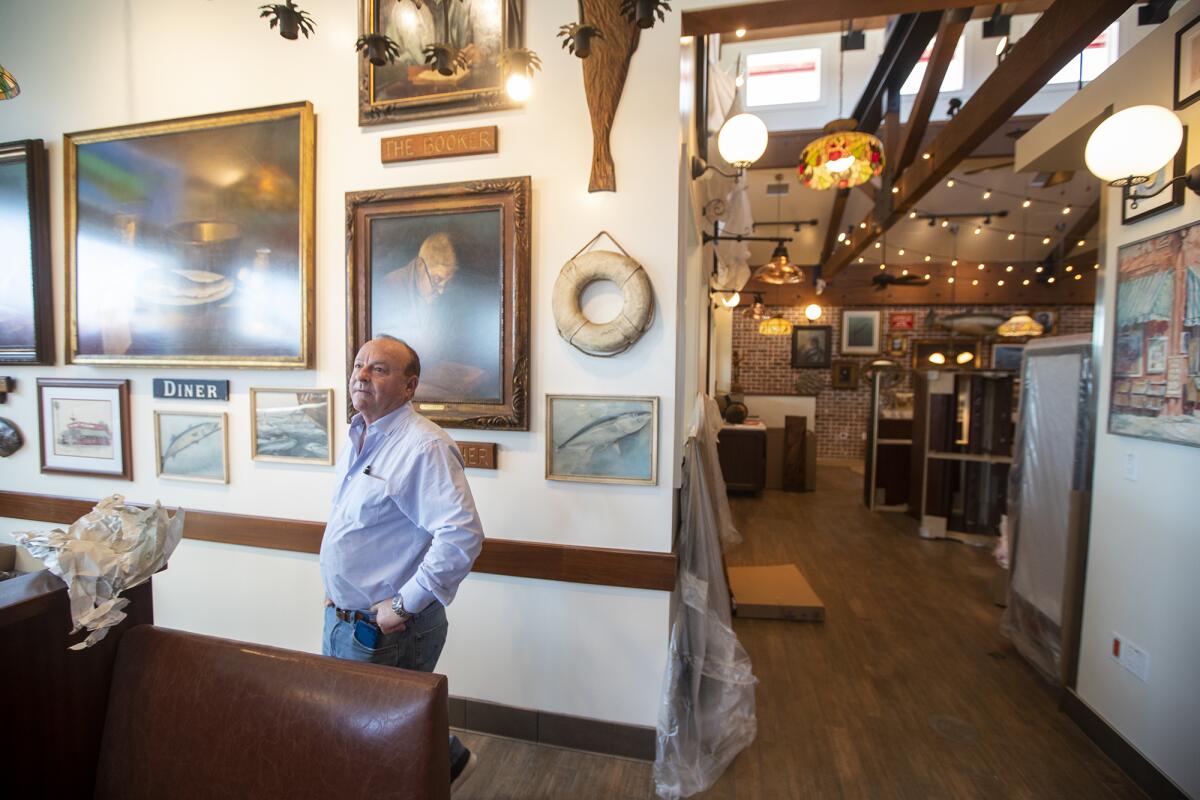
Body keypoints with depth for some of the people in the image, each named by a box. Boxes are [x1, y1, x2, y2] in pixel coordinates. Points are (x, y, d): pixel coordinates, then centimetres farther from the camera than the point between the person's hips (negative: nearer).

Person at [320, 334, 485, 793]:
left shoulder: (425, 446, -25)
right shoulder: (358, 439, 6)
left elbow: (463, 535, -32)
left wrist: (403, 605, -25)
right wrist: (334, 589, 14)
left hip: (385, 630, -9)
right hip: (341, 618, 9)